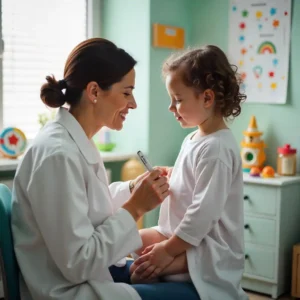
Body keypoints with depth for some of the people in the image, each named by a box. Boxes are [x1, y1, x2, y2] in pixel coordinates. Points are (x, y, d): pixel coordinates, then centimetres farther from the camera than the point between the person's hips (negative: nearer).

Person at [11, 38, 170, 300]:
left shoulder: (76, 141, 2)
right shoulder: (58, 154, -26)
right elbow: (77, 263, -25)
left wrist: (132, 189, 1)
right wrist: (135, 207, -21)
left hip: (86, 277, 9)